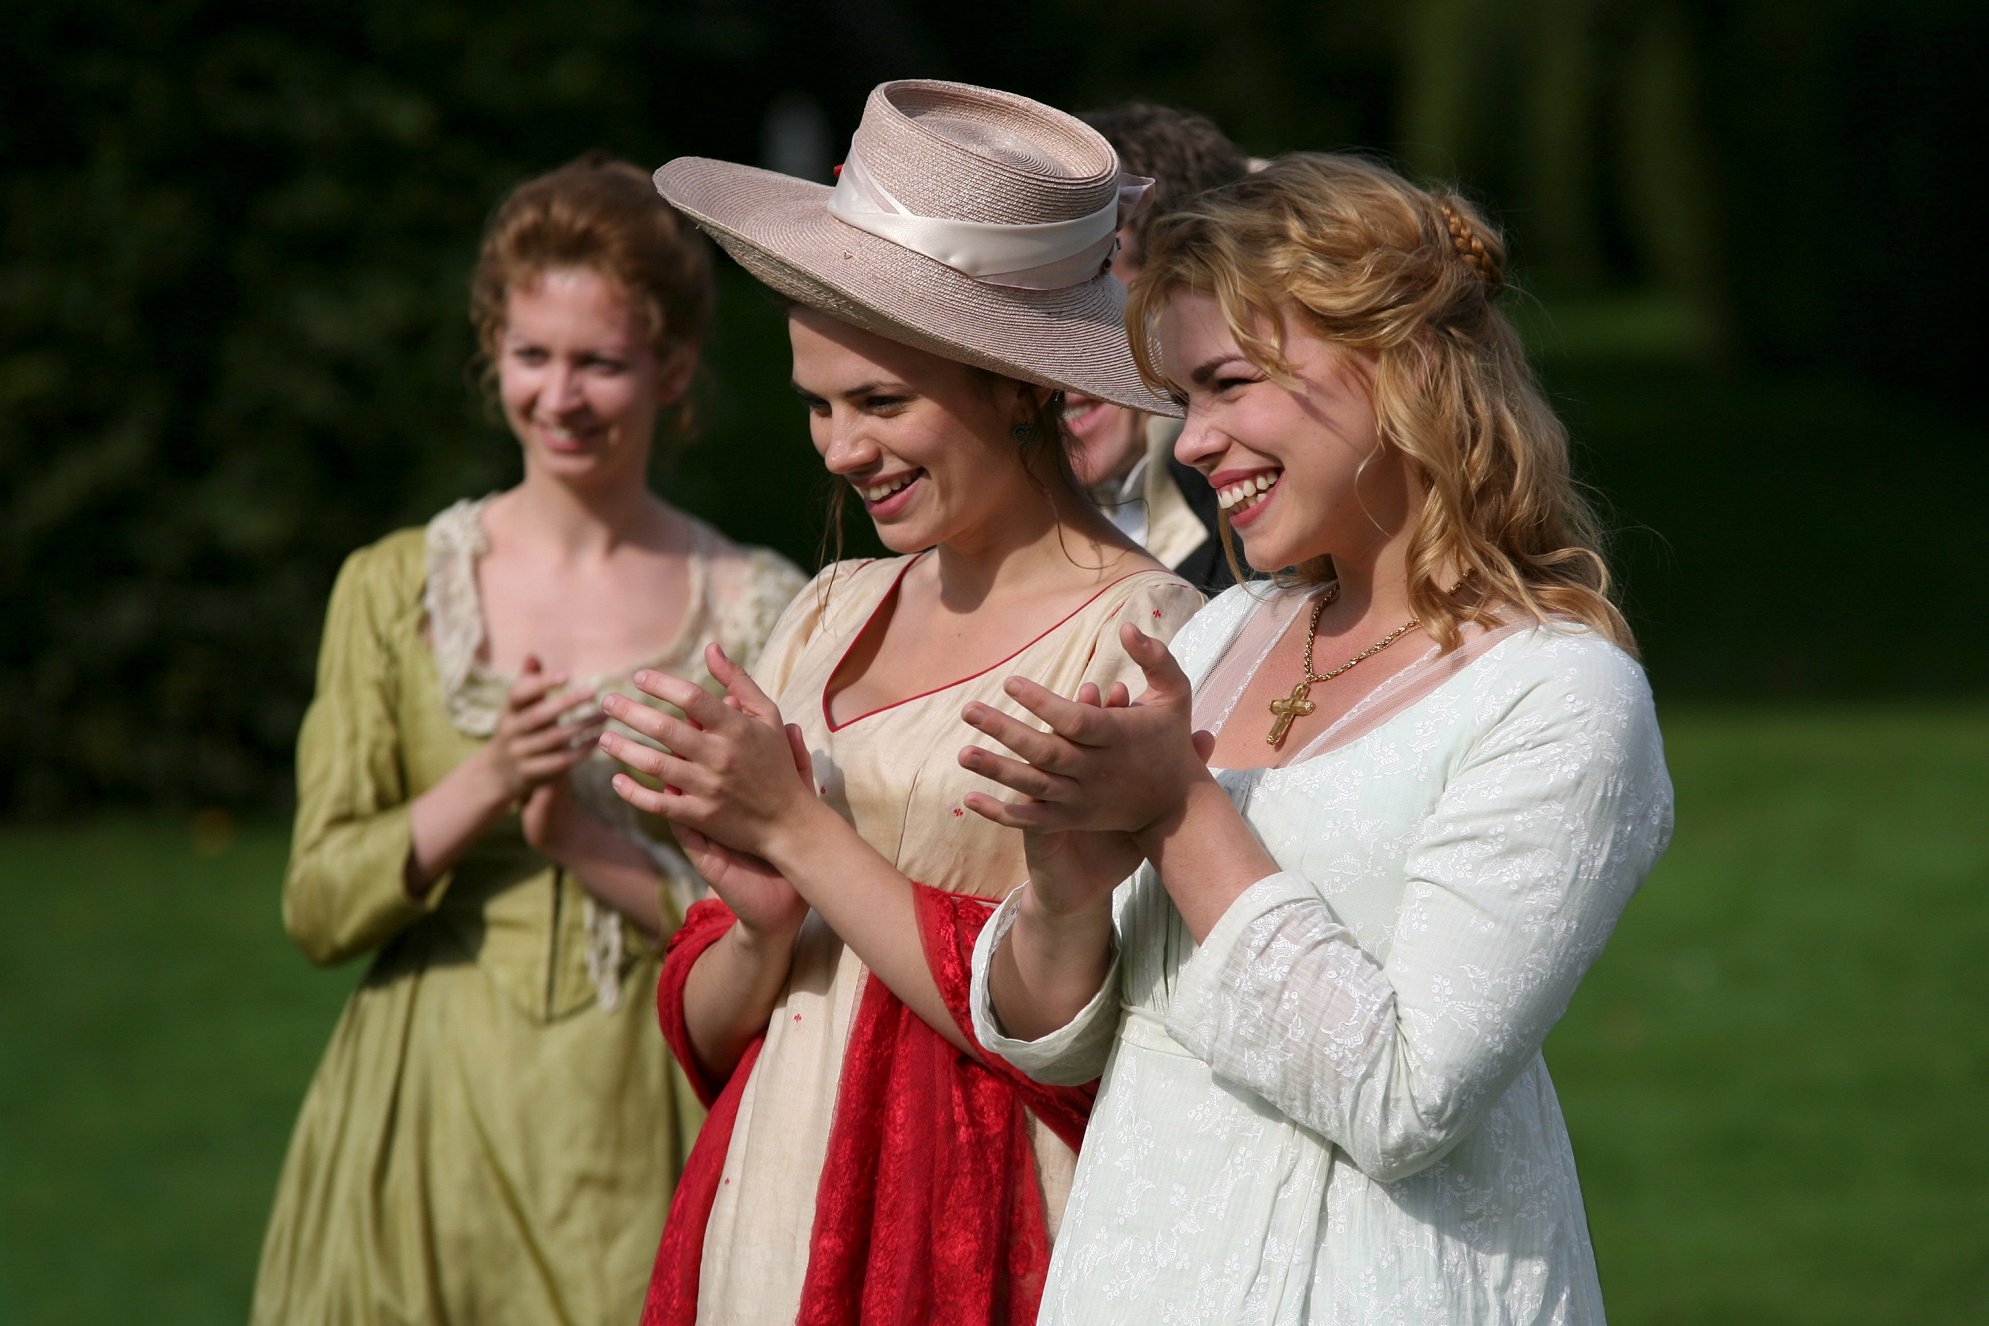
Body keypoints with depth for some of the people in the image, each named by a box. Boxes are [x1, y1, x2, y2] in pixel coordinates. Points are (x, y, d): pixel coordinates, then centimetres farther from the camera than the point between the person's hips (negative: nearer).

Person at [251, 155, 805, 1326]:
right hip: (433, 1128, 1)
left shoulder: (761, 611, 2)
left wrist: (588, 842, -13)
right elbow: (320, 906, 1)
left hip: (645, 1134, -1)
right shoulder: (394, 589, 6)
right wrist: (483, 785, -14)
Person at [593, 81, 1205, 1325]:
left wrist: (800, 832, -13)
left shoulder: (1142, 642, -11)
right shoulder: (832, 618, 8)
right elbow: (705, 1035, 11)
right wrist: (761, 927, -9)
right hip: (769, 1217, 6)